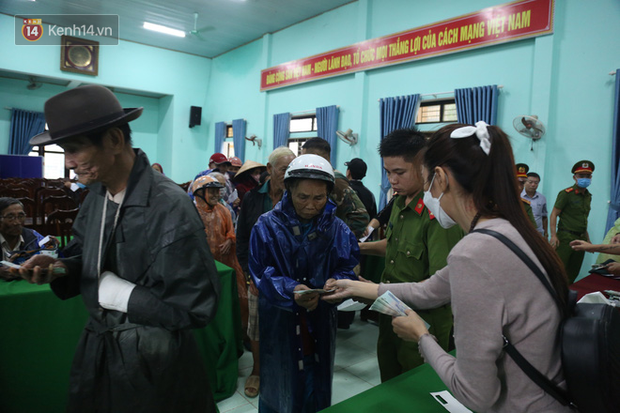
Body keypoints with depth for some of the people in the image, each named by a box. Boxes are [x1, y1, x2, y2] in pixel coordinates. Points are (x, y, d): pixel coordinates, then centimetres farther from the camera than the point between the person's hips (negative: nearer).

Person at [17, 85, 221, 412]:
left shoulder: (171, 208, -27)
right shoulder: (97, 196, -1)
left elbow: (196, 308, -26)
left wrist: (116, 291, -21)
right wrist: (59, 268, -8)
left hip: (149, 363, -7)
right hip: (96, 349, 7)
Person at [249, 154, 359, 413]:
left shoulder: (337, 229, -1)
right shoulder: (267, 226, -8)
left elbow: (348, 267, -2)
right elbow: (261, 273, -11)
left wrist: (336, 283, -24)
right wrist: (291, 290, -27)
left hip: (321, 323, 2)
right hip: (279, 323, -2)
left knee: (318, 387, 18)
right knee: (279, 387, 14)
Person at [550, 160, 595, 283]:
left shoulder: (588, 196, 15)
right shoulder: (566, 193, -7)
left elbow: (583, 219, 21)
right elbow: (554, 214, -11)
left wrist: (587, 239, 18)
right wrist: (553, 235, -20)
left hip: (581, 238, 7)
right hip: (566, 237, -7)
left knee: (573, 273, 12)